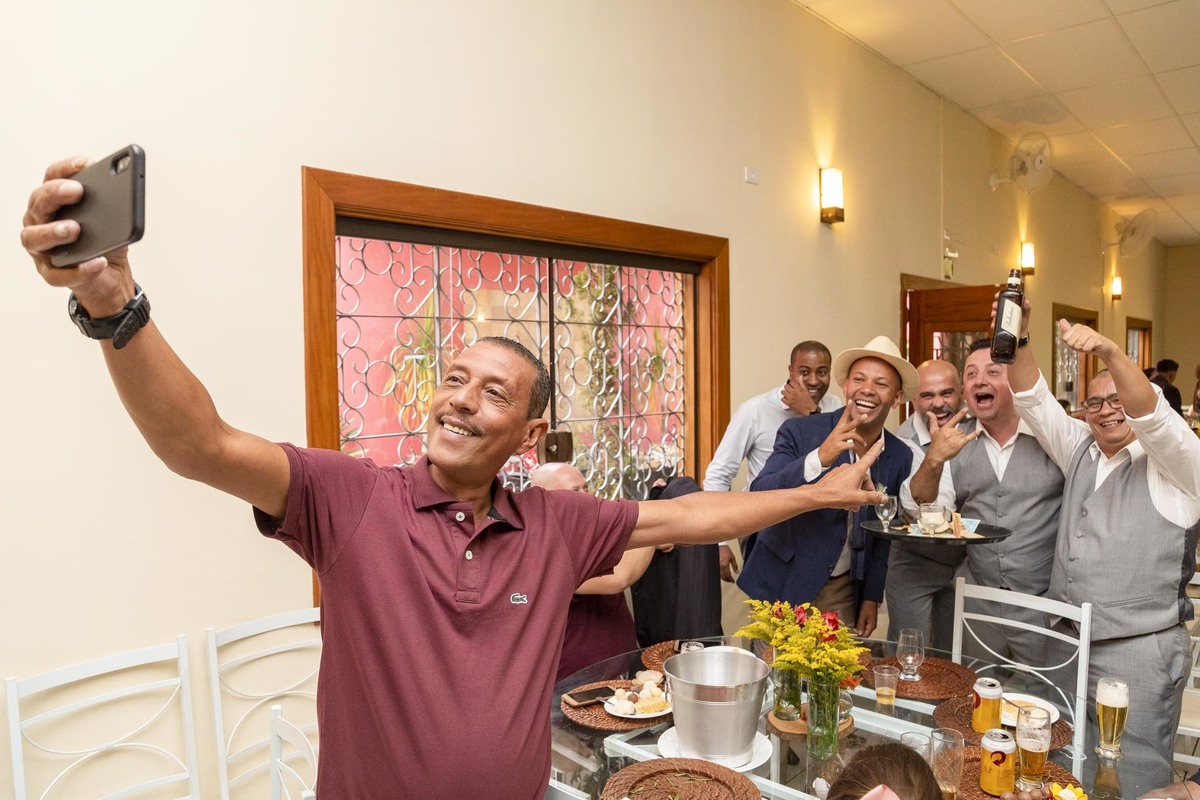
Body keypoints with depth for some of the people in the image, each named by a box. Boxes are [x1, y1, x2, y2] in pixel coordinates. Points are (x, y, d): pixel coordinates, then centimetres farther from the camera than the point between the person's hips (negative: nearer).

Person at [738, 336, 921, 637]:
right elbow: (759, 498, -25)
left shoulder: (901, 457, -2)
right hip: (782, 583, -2)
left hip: (841, 591, 3)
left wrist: (872, 598, 8)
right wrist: (820, 457, -37)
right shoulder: (798, 432, -14)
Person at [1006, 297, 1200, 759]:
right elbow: (1033, 401, 2)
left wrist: (1109, 352, -39)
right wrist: (1017, 340, -14)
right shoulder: (1080, 451, 11)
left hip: (1140, 651, -5)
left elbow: (1152, 414, -25)